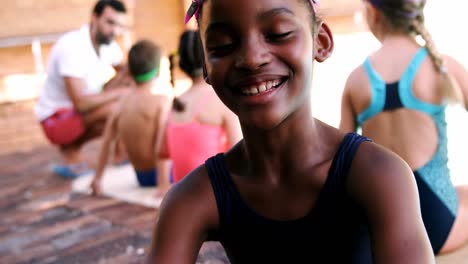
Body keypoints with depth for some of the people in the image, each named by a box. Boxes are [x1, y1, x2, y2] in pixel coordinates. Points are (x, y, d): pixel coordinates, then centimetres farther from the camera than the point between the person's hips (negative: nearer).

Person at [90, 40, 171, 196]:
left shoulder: (122, 104, 1)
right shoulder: (161, 102, -14)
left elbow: (106, 142, -1)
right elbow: (162, 144, -23)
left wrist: (97, 179, 5)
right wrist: (164, 183, -22)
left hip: (141, 178, 6)